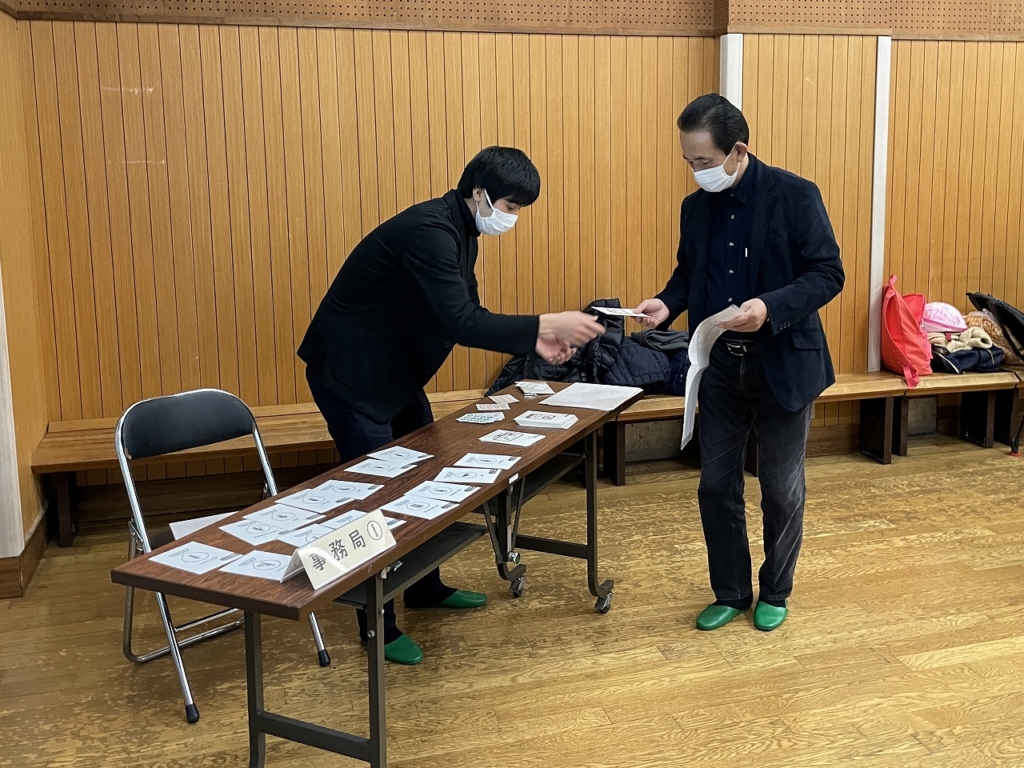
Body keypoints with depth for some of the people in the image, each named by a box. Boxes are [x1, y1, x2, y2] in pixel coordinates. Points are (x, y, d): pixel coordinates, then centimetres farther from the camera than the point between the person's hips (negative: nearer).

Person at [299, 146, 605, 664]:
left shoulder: (459, 231, 4)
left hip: (395, 370, 10)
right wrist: (547, 324, -35)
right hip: (350, 373, -10)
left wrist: (535, 340, -5)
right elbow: (461, 324, -35)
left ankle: (425, 587, 33)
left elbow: (468, 315, 8)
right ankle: (376, 625, 9)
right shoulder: (429, 232, -27)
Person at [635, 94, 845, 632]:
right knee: (716, 485, 10)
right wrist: (667, 304, -6)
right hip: (720, 367, 5)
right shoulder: (695, 207, 4)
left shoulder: (794, 195, -12)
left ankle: (774, 593, 30)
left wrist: (770, 307, -28)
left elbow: (828, 273, -13)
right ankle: (730, 593, 28)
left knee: (782, 491, 9)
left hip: (783, 365, -4)